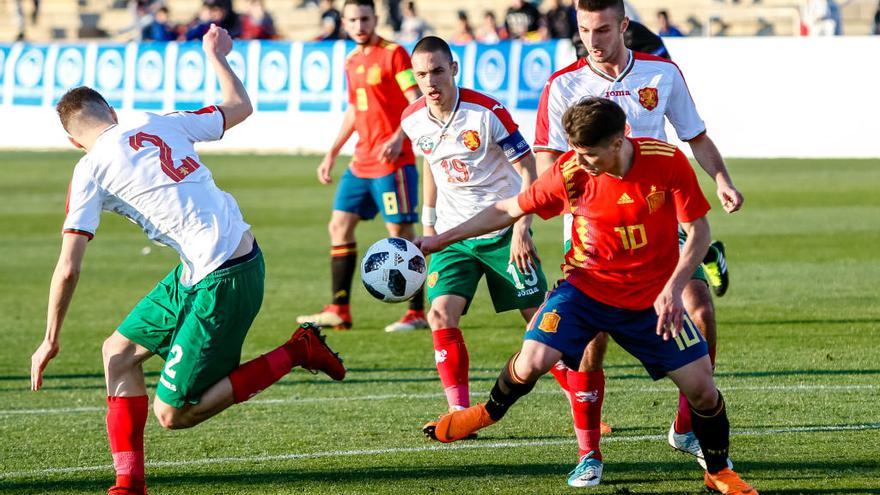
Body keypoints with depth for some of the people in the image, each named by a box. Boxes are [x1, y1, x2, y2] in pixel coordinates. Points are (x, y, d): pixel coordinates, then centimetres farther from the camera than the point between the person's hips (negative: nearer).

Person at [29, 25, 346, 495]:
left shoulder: (91, 171, -8)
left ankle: (296, 352, 3)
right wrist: (217, 56, 38)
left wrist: (50, 342, 3)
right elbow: (240, 107, 23)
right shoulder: (158, 123, 8)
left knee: (171, 413, 0)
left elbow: (68, 268, -9)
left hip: (223, 280, -8)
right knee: (119, 351, 14)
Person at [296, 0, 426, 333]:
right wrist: (332, 154, 24)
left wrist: (399, 138, -29)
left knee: (400, 231, -6)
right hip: (361, 161, 8)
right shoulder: (352, 61, 15)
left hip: (393, 159, -8)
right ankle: (339, 311, 11)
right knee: (340, 225, 6)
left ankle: (417, 312, 0)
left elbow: (417, 102, -15)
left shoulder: (393, 54, -9)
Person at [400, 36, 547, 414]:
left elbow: (528, 170, -12)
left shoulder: (486, 113, -18)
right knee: (441, 314, -15)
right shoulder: (413, 121, -3)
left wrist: (521, 230, -18)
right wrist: (428, 221, 17)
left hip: (502, 230, -4)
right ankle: (460, 412, -12)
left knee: (540, 316, 0)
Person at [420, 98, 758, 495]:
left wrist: (672, 289, -24)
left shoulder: (667, 162, -19)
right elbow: (509, 210, -2)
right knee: (531, 361, -20)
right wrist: (443, 239, -1)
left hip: (652, 298, 0)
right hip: (587, 286, 0)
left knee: (701, 388, -4)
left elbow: (698, 231, -11)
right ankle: (491, 411, 14)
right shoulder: (569, 173, -16)